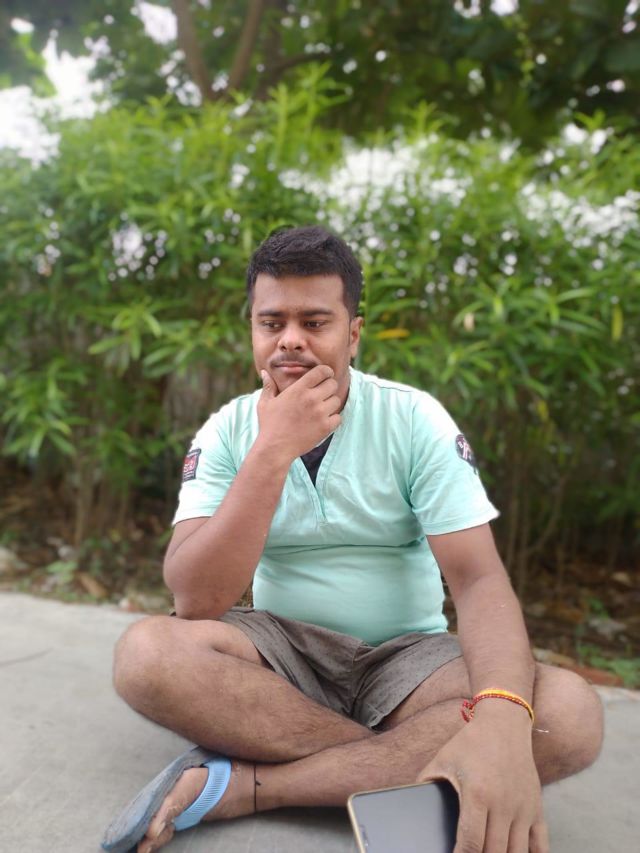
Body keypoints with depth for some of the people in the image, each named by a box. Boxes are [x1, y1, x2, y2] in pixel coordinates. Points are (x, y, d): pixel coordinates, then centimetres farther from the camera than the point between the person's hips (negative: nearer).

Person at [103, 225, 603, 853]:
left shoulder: (414, 419, -9)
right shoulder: (228, 432, -5)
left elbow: (478, 578, -17)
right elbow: (195, 603, -17)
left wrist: (502, 721, -37)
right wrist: (274, 449, -25)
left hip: (407, 658, 0)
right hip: (282, 654, 1)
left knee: (568, 712, -27)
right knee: (147, 653, -28)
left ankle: (239, 785, -24)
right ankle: (403, 769, -19)